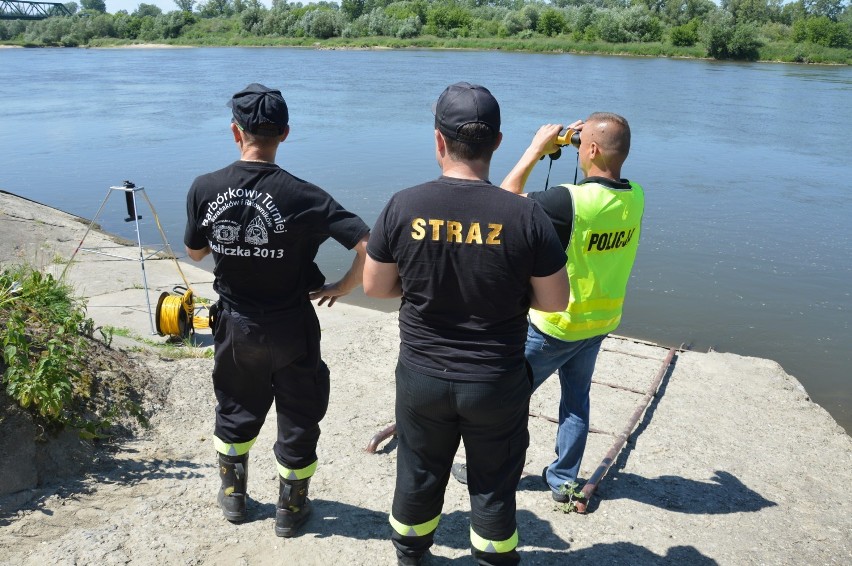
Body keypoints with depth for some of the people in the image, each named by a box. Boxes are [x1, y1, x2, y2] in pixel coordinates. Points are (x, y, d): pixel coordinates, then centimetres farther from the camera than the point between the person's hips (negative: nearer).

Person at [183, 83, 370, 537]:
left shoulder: (204, 190, -12)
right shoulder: (302, 197, -21)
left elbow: (194, 251, 4)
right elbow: (368, 246, -26)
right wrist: (341, 287, -11)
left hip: (235, 326, 3)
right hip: (290, 329, -3)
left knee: (235, 411, 26)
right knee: (297, 419, 16)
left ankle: (232, 495, 44)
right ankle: (290, 509, 32)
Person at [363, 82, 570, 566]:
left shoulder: (404, 207, -14)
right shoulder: (525, 216, -18)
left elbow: (374, 285, -3)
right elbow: (555, 301, -9)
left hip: (422, 377, 2)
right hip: (497, 383, -1)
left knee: (418, 477, 24)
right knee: (493, 487, 19)